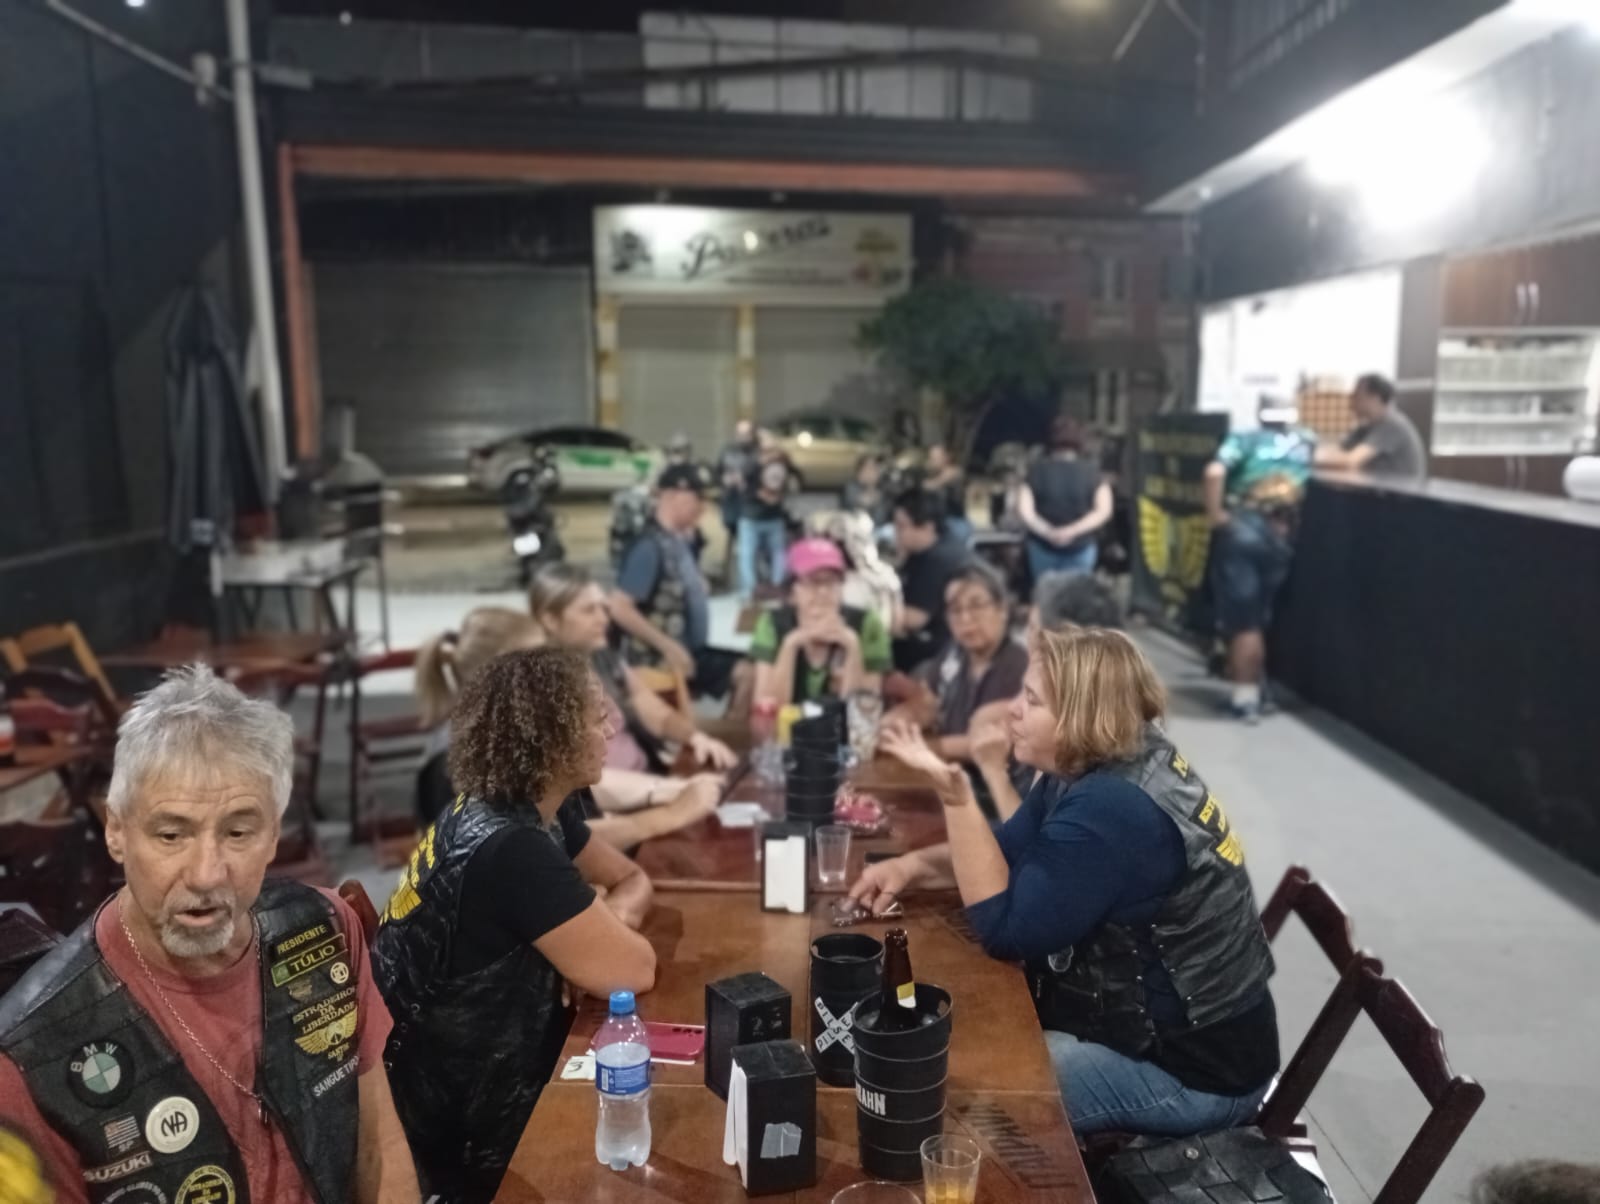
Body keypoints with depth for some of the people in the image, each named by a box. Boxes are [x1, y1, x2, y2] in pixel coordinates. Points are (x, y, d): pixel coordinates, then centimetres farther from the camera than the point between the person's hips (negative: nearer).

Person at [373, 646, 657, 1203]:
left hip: (493, 1053, 8)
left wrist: (609, 920, -11)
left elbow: (633, 879, 9)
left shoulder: (534, 808, -2)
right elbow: (633, 972, -25)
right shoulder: (512, 849, -30)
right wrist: (606, 928, -5)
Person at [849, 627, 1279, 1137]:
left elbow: (1006, 930, -27)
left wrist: (954, 795, -33)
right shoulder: (1095, 768, -1)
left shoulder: (1111, 810, -31)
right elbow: (1010, 852, 9)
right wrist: (914, 865, -8)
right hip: (1165, 1021, 9)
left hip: (1195, 1068, -9)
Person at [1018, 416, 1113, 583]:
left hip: (1043, 547, 0)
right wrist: (1074, 530, -18)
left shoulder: (1037, 470, -7)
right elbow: (1104, 510, -13)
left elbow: (1024, 510, -14)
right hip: (1081, 548, 0)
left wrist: (1048, 532, -16)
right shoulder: (1091, 471, -7)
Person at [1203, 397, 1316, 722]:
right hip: (1280, 536, 4)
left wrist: (1215, 515, -6)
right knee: (1258, 618, 17)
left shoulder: (1245, 439, 3)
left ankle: (1245, 695, 2)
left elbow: (1214, 472, -13)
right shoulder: (1306, 443, 13)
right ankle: (1251, 688, 24)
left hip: (1240, 529, -3)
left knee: (1241, 619, 0)